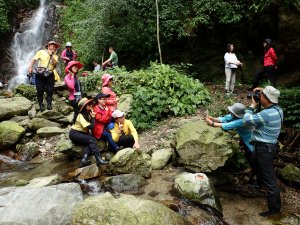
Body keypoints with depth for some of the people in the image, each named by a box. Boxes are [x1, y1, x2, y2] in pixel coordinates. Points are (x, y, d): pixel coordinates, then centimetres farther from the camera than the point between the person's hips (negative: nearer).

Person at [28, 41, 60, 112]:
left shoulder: (55, 56, 12)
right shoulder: (41, 52, 8)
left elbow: (54, 62, -8)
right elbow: (34, 59, 3)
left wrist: (51, 55, -10)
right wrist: (30, 67, -7)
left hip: (49, 74, 1)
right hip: (40, 74, -1)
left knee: (50, 90, -2)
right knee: (40, 90, 1)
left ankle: (49, 103, 12)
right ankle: (41, 105, 12)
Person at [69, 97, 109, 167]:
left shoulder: (88, 114, 5)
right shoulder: (81, 116, -20)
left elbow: (91, 126, -1)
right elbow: (90, 127, -27)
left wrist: (91, 116, -13)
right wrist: (93, 117, -17)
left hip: (82, 133, 8)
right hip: (74, 134, -7)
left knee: (90, 143, -23)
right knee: (92, 140, -27)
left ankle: (84, 159, -37)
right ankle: (99, 159, -36)